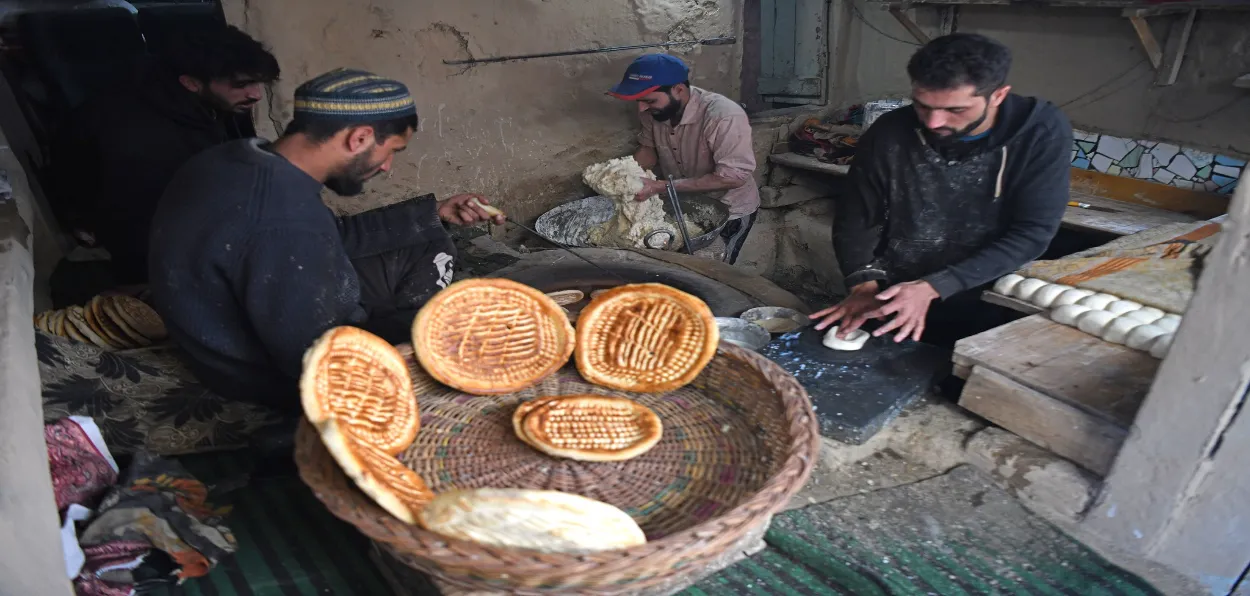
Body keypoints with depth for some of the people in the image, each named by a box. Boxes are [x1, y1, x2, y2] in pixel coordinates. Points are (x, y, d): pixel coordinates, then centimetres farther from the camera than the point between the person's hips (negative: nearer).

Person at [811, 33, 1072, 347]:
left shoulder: (1043, 133, -13)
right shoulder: (890, 133, -10)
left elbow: (1031, 234, -15)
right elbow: (856, 218, -1)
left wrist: (933, 287, -26)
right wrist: (864, 286, -17)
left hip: (989, 309, -1)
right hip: (895, 303, 2)